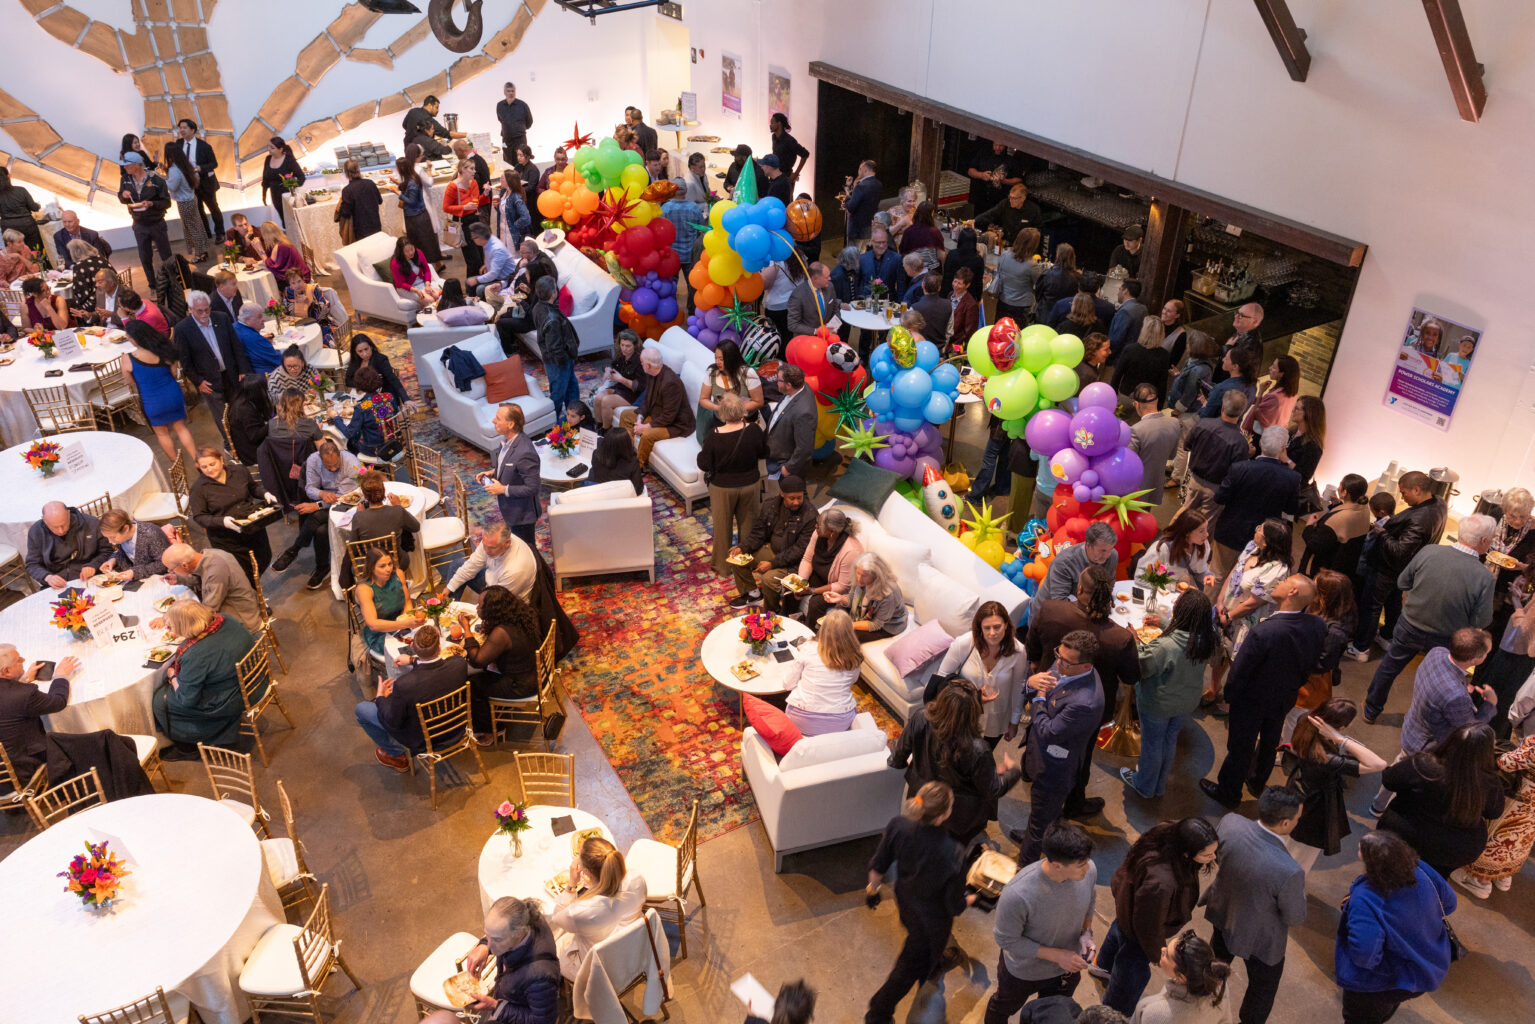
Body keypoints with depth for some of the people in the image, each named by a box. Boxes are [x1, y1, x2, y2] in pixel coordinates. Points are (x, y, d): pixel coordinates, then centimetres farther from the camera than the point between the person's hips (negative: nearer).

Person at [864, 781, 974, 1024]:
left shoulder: (898, 825, -29)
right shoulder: (950, 853, -41)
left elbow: (878, 865, -11)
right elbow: (956, 906, -24)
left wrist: (873, 888, 10)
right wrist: (975, 898, -2)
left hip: (905, 899, 5)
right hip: (932, 918, -5)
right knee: (911, 965, 22)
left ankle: (932, 966, 71)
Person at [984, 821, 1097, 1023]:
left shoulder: (1089, 870, -27)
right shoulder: (1017, 894, -43)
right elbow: (1006, 939, -26)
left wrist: (1086, 932, -17)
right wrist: (1056, 955, -27)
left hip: (1067, 968, 3)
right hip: (1023, 971, -3)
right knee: (1004, 1008, 30)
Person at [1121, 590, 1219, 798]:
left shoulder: (1164, 647, -39)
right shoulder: (1207, 641, -20)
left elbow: (1139, 670, -25)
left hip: (1159, 705, -5)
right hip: (1187, 703, 5)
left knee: (1152, 744, 19)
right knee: (1170, 741, 27)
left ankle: (1144, 787, 44)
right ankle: (1159, 786, 49)